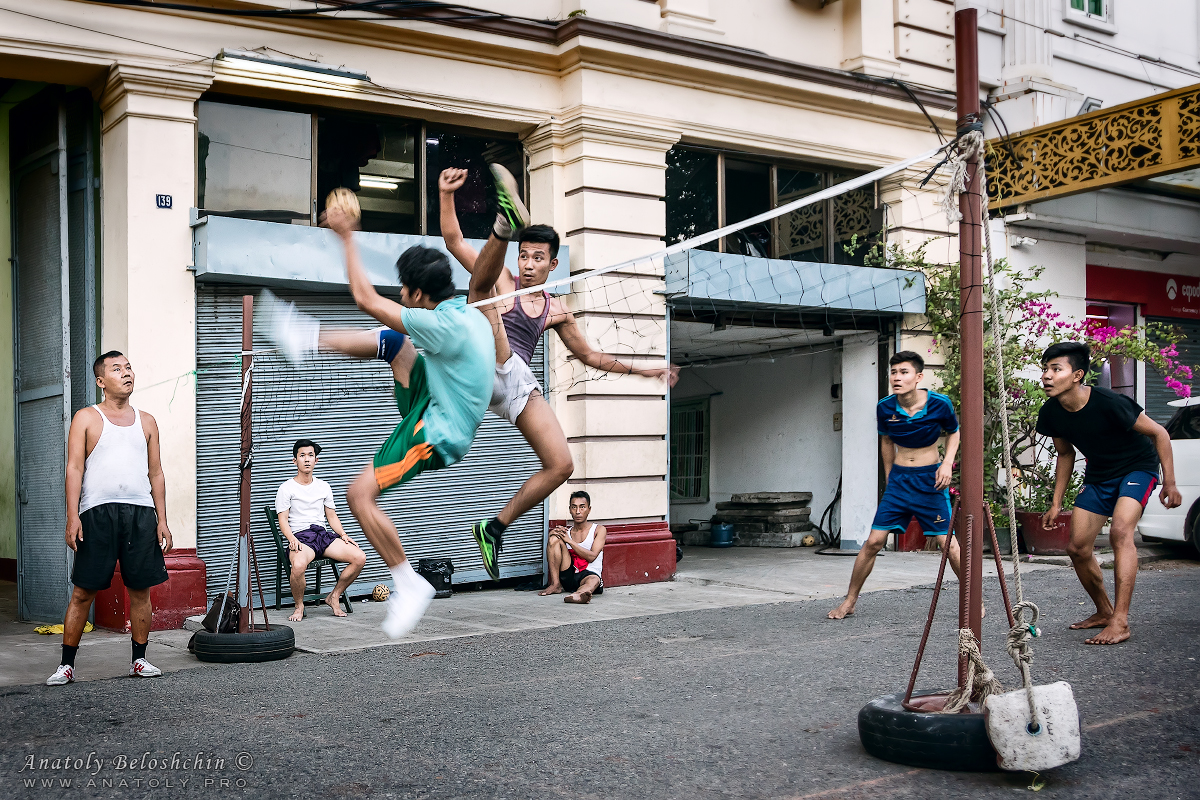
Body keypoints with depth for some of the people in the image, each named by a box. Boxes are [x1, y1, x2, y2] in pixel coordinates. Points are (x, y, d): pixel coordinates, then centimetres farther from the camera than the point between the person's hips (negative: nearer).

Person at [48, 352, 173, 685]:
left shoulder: (146, 421, 16)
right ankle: (67, 663, 8)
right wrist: (73, 516, -10)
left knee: (140, 589, 5)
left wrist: (162, 520, 8)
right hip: (98, 512, -3)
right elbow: (75, 468, 0)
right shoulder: (86, 418, 7)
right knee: (83, 591, -2)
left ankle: (139, 659, 16)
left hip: (142, 512, 3)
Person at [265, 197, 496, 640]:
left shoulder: (443, 326, -27)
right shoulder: (469, 313, 1)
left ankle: (410, 585, -5)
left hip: (435, 432, -10)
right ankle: (306, 338, 30)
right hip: (433, 403, 10)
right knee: (392, 341, 16)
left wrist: (347, 237, -13)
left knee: (360, 494, -14)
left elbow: (366, 299, -21)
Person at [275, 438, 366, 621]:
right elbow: (283, 520, -1)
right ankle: (299, 606, -10)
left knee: (360, 557, -18)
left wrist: (343, 535, 2)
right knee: (298, 565, -40)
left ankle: (334, 597, 2)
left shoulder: (324, 487, 19)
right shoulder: (287, 488, 5)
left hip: (324, 534, 5)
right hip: (300, 537, -5)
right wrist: (292, 539, -21)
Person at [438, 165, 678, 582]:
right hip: (491, 370, -5)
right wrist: (447, 196, -7)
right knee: (481, 285, -26)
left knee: (560, 466, -5)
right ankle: (506, 222, -57)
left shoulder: (556, 309, 22)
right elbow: (454, 242, 6)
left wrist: (643, 369, 27)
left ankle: (495, 527, 9)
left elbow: (588, 354, 31)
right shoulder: (501, 281, 13)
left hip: (521, 386, 5)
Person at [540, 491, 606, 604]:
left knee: (594, 580, -40)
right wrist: (552, 535, -9)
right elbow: (550, 558, 7)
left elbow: (591, 556, -9)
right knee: (554, 538, -11)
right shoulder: (564, 532, 13)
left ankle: (578, 594, -77)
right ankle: (556, 585, -18)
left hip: (589, 574, -3)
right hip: (567, 577, 3)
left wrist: (569, 540, -9)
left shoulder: (599, 530, 6)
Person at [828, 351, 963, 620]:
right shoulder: (885, 407, -7)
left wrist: (947, 463, -9)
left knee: (947, 542, -5)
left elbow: (953, 433, 7)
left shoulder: (939, 404, -13)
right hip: (899, 478, 2)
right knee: (874, 541, -3)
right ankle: (849, 601, 9)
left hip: (930, 478, -2)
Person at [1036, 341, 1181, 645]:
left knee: (1120, 531, -29)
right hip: (1098, 475, 6)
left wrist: (1170, 483, -20)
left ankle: (1120, 622, -29)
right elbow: (1065, 454, 7)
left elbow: (1158, 433, -18)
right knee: (1078, 548, 2)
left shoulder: (1109, 404, -31)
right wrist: (1056, 503, 6)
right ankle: (1103, 611, 27)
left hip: (1138, 467, -6)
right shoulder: (1050, 414, -12)